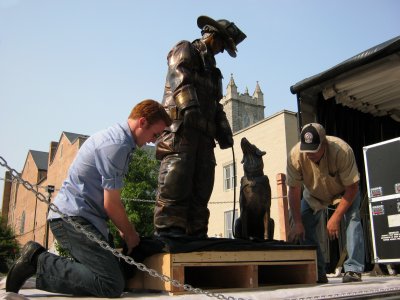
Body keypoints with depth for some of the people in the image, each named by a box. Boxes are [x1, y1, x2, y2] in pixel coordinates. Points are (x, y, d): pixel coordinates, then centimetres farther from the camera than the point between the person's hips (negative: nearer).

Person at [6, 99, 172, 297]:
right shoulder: (117, 146, -16)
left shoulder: (113, 136, 16)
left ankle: (37, 258, 10)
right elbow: (111, 204, -13)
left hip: (70, 216, 11)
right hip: (73, 218, -11)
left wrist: (125, 229, 20)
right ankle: (39, 261, -8)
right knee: (113, 285, -19)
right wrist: (129, 233, 3)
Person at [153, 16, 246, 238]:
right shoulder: (184, 50, 10)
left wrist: (224, 131, 11)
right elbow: (179, 79, -11)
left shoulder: (212, 69, 32)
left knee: (202, 185, 2)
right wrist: (189, 105, -29)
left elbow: (216, 105, 27)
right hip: (181, 126, -8)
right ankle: (167, 230, -16)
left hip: (203, 132, 8)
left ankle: (196, 232, 5)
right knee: (176, 180, -17)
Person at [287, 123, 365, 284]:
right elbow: (294, 191, -24)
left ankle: (353, 270, -18)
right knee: (304, 225, -11)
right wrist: (297, 223, -27)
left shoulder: (342, 151, -39)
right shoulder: (295, 155, -33)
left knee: (352, 218, -25)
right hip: (314, 194, 2)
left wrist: (336, 217, -32)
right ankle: (318, 273, 1)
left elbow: (352, 188, -29)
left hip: (344, 190, -2)